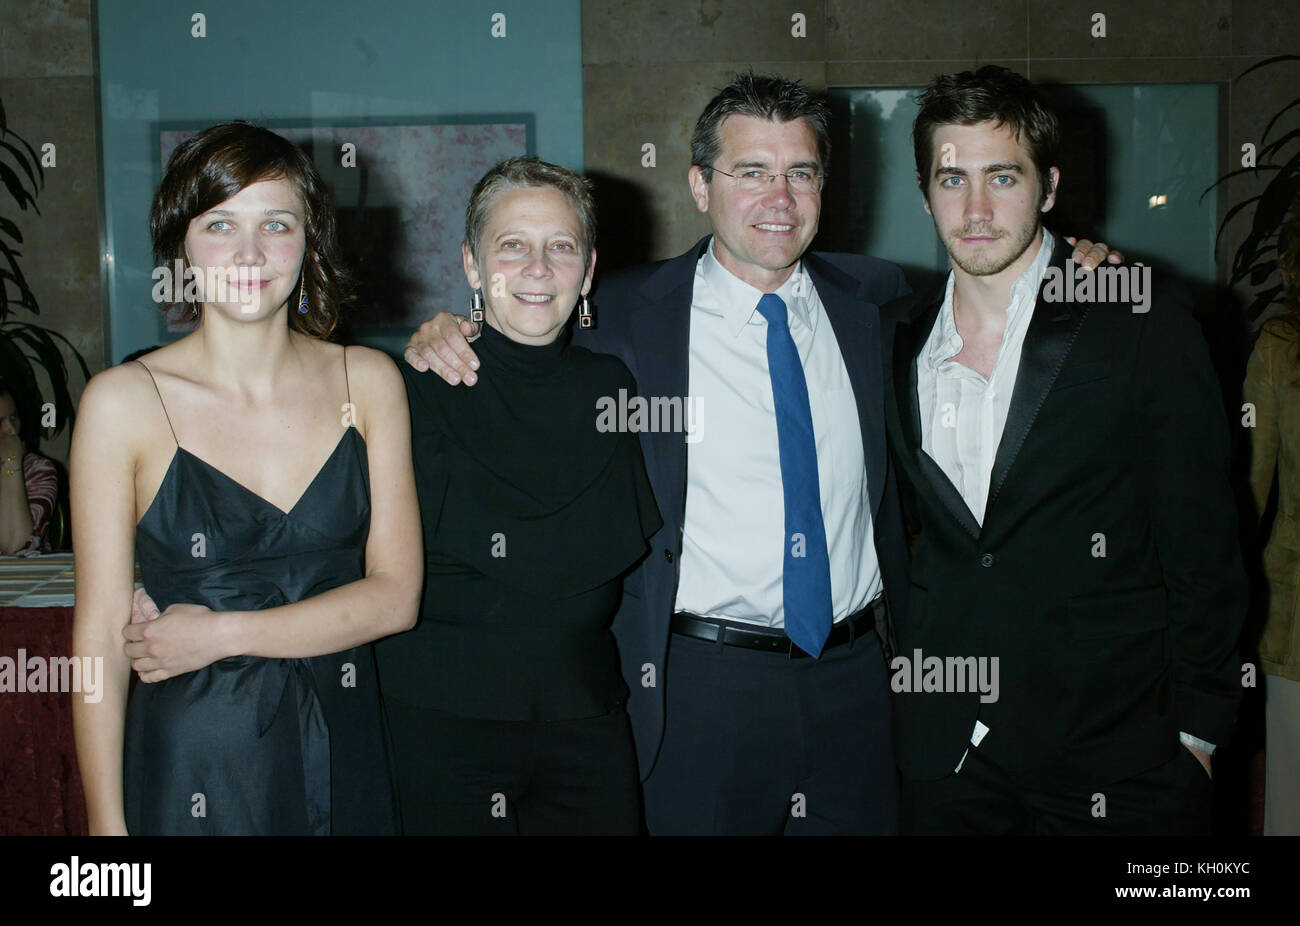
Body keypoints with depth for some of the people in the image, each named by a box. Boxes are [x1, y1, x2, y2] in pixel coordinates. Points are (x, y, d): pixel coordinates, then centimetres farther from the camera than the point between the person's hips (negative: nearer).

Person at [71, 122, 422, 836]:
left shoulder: (367, 381, -1)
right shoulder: (122, 402, -8)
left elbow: (395, 595, -4)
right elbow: (100, 636, -7)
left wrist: (218, 634, -12)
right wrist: (108, 823, -10)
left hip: (346, 753, 2)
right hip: (191, 763, -2)